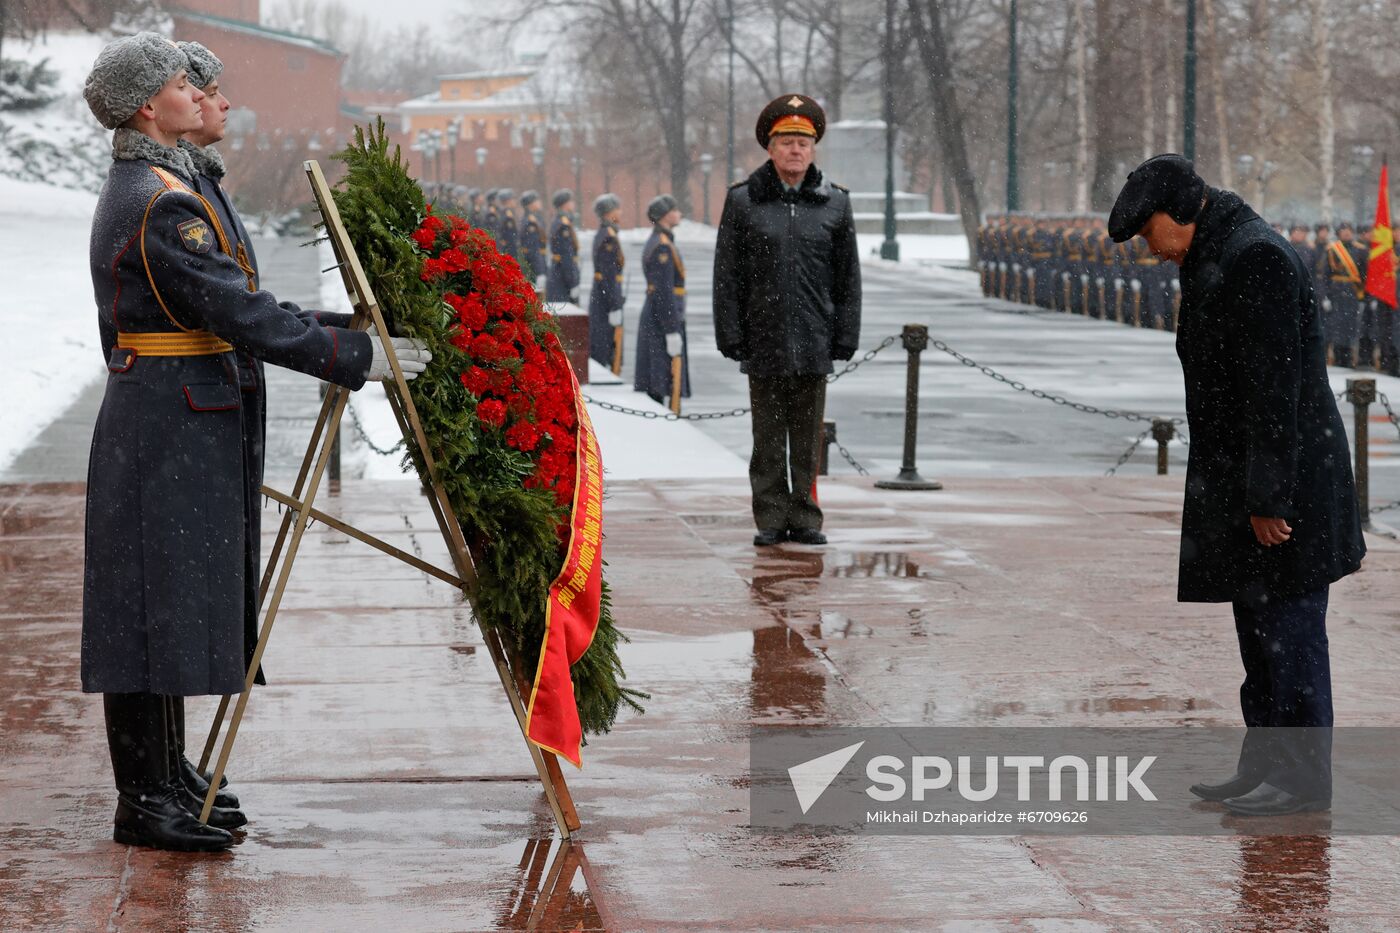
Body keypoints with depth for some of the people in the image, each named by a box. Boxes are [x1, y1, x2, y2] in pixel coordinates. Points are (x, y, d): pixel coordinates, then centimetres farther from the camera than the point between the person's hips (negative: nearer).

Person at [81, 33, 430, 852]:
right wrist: (355, 359, -15)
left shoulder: (133, 190, 16)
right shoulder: (162, 203, -17)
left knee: (168, 608, 13)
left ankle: (162, 783, 19)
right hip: (169, 423, -11)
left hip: (155, 417, 11)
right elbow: (244, 316, -20)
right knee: (158, 604, -7)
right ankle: (144, 805, -3)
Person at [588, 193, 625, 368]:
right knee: (605, 351, -4)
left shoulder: (601, 234, 11)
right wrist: (615, 309, -19)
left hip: (598, 296, 10)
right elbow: (608, 277, -20)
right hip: (607, 300, -10)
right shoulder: (609, 238, -18)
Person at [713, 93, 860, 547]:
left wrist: (845, 337, 3)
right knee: (768, 439, 4)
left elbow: (848, 276, 9)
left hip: (814, 342, 1)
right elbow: (727, 276, 3)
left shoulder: (835, 203, 7)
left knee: (808, 439, 6)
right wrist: (731, 336, -3)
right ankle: (771, 519, 10)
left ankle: (805, 518, 13)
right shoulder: (743, 201, 4)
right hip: (763, 341, -1)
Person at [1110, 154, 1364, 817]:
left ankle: (1303, 780, -1)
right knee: (1259, 634, 14)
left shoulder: (1256, 258, -17)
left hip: (1284, 477, -11)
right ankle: (1265, 769, 20)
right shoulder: (1213, 260, 16)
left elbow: (1273, 388, -22)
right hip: (1244, 486, 11)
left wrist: (1267, 498, -23)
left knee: (1288, 632, -6)